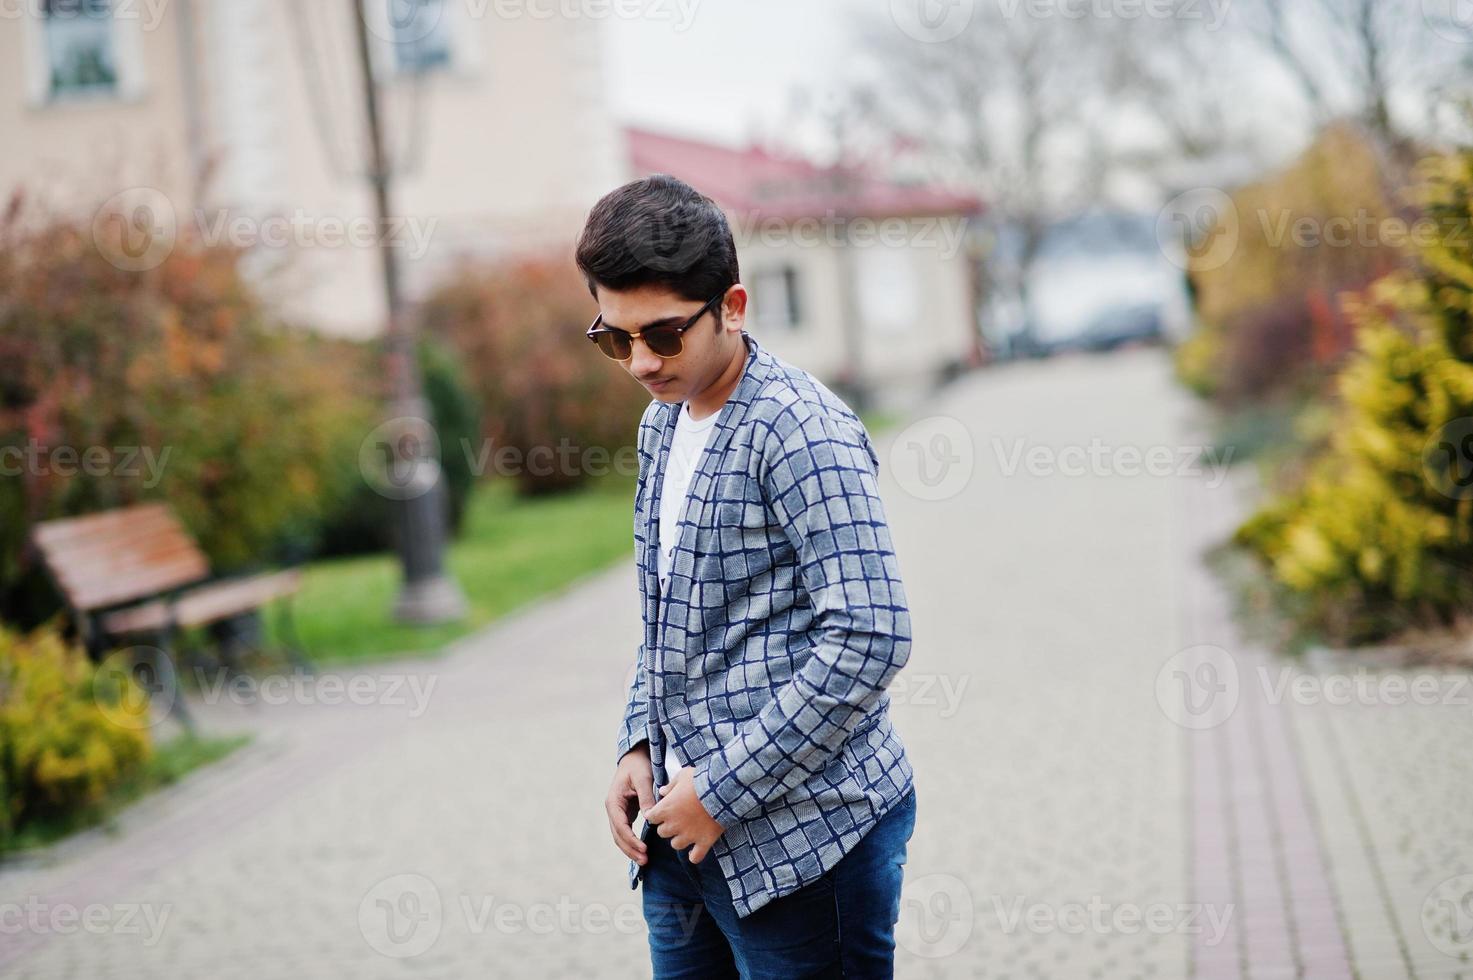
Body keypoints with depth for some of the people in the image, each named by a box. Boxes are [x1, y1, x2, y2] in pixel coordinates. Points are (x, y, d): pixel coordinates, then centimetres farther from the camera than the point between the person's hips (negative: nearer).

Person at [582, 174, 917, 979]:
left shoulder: (800, 431, -17)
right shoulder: (662, 425, 11)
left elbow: (869, 639, -24)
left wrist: (723, 790, -19)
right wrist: (639, 745, 6)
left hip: (800, 836, -8)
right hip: (685, 825, 8)